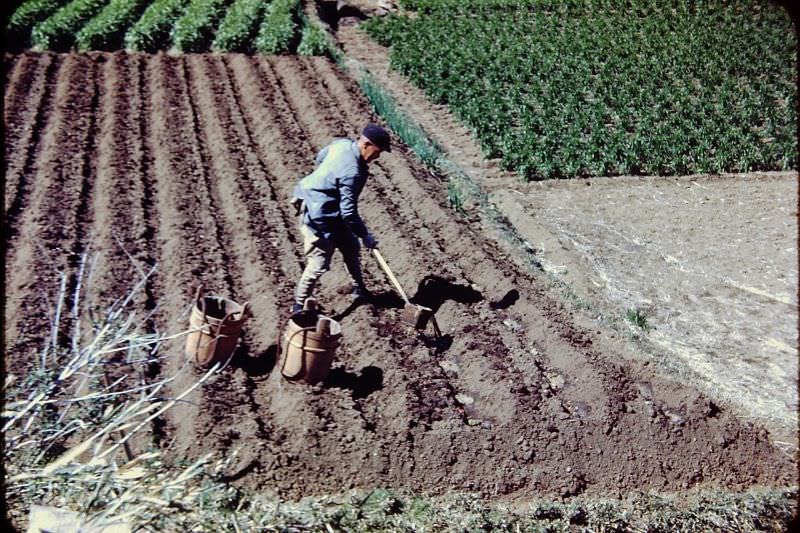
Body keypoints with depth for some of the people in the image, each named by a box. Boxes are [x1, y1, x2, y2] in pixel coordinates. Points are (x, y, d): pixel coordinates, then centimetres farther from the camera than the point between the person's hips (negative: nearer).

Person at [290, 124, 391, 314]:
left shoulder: (343, 143, -5)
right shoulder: (352, 172, -31)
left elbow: (320, 158, 15)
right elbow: (349, 212, -26)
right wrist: (365, 235, -14)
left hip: (332, 214, 11)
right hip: (318, 217, -11)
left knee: (352, 248, 19)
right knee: (318, 264, -3)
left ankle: (359, 290, 36)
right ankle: (299, 305, 13)